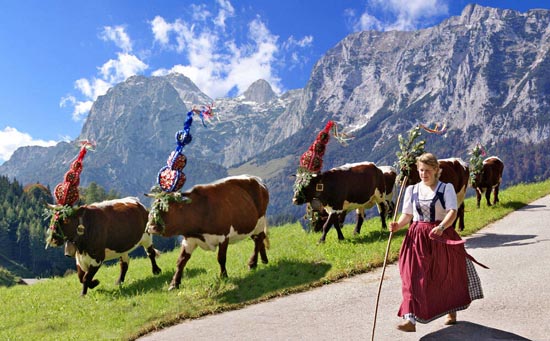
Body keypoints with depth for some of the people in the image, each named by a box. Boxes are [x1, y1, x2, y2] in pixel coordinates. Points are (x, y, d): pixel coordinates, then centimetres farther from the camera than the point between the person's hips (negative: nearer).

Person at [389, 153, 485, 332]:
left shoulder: (446, 188, -2)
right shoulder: (412, 190, 8)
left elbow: (452, 212, -14)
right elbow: (407, 215, 6)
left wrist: (441, 227, -33)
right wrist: (398, 225, -15)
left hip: (441, 237, -1)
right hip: (417, 238, 2)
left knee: (447, 275, 13)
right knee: (413, 277, -9)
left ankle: (451, 311, 39)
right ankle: (410, 319, -11)